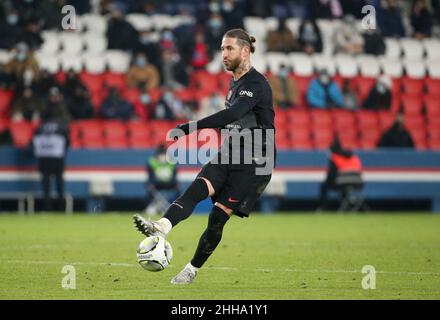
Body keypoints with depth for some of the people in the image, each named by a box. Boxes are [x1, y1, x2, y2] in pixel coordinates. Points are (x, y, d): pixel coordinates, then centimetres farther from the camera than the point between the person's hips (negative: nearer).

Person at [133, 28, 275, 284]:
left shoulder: (256, 83, -15)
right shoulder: (235, 83, 15)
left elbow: (231, 115, -31)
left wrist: (190, 128, -38)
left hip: (254, 163, -7)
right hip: (229, 156, 8)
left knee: (219, 215, -10)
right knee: (197, 189, -20)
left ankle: (193, 269, 4)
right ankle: (161, 228, -43)